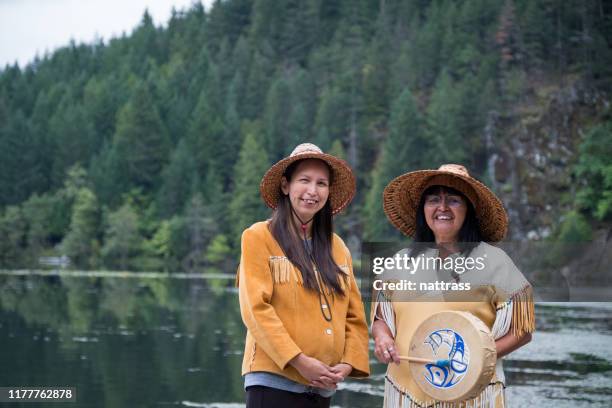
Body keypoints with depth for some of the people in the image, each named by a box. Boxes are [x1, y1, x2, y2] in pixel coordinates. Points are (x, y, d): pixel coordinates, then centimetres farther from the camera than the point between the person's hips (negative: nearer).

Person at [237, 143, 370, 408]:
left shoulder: (337, 247, 15)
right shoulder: (259, 237, -1)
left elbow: (354, 315, 12)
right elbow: (255, 308, -10)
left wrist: (348, 363, -4)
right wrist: (298, 361, -16)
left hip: (322, 385, 5)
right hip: (274, 380, -5)